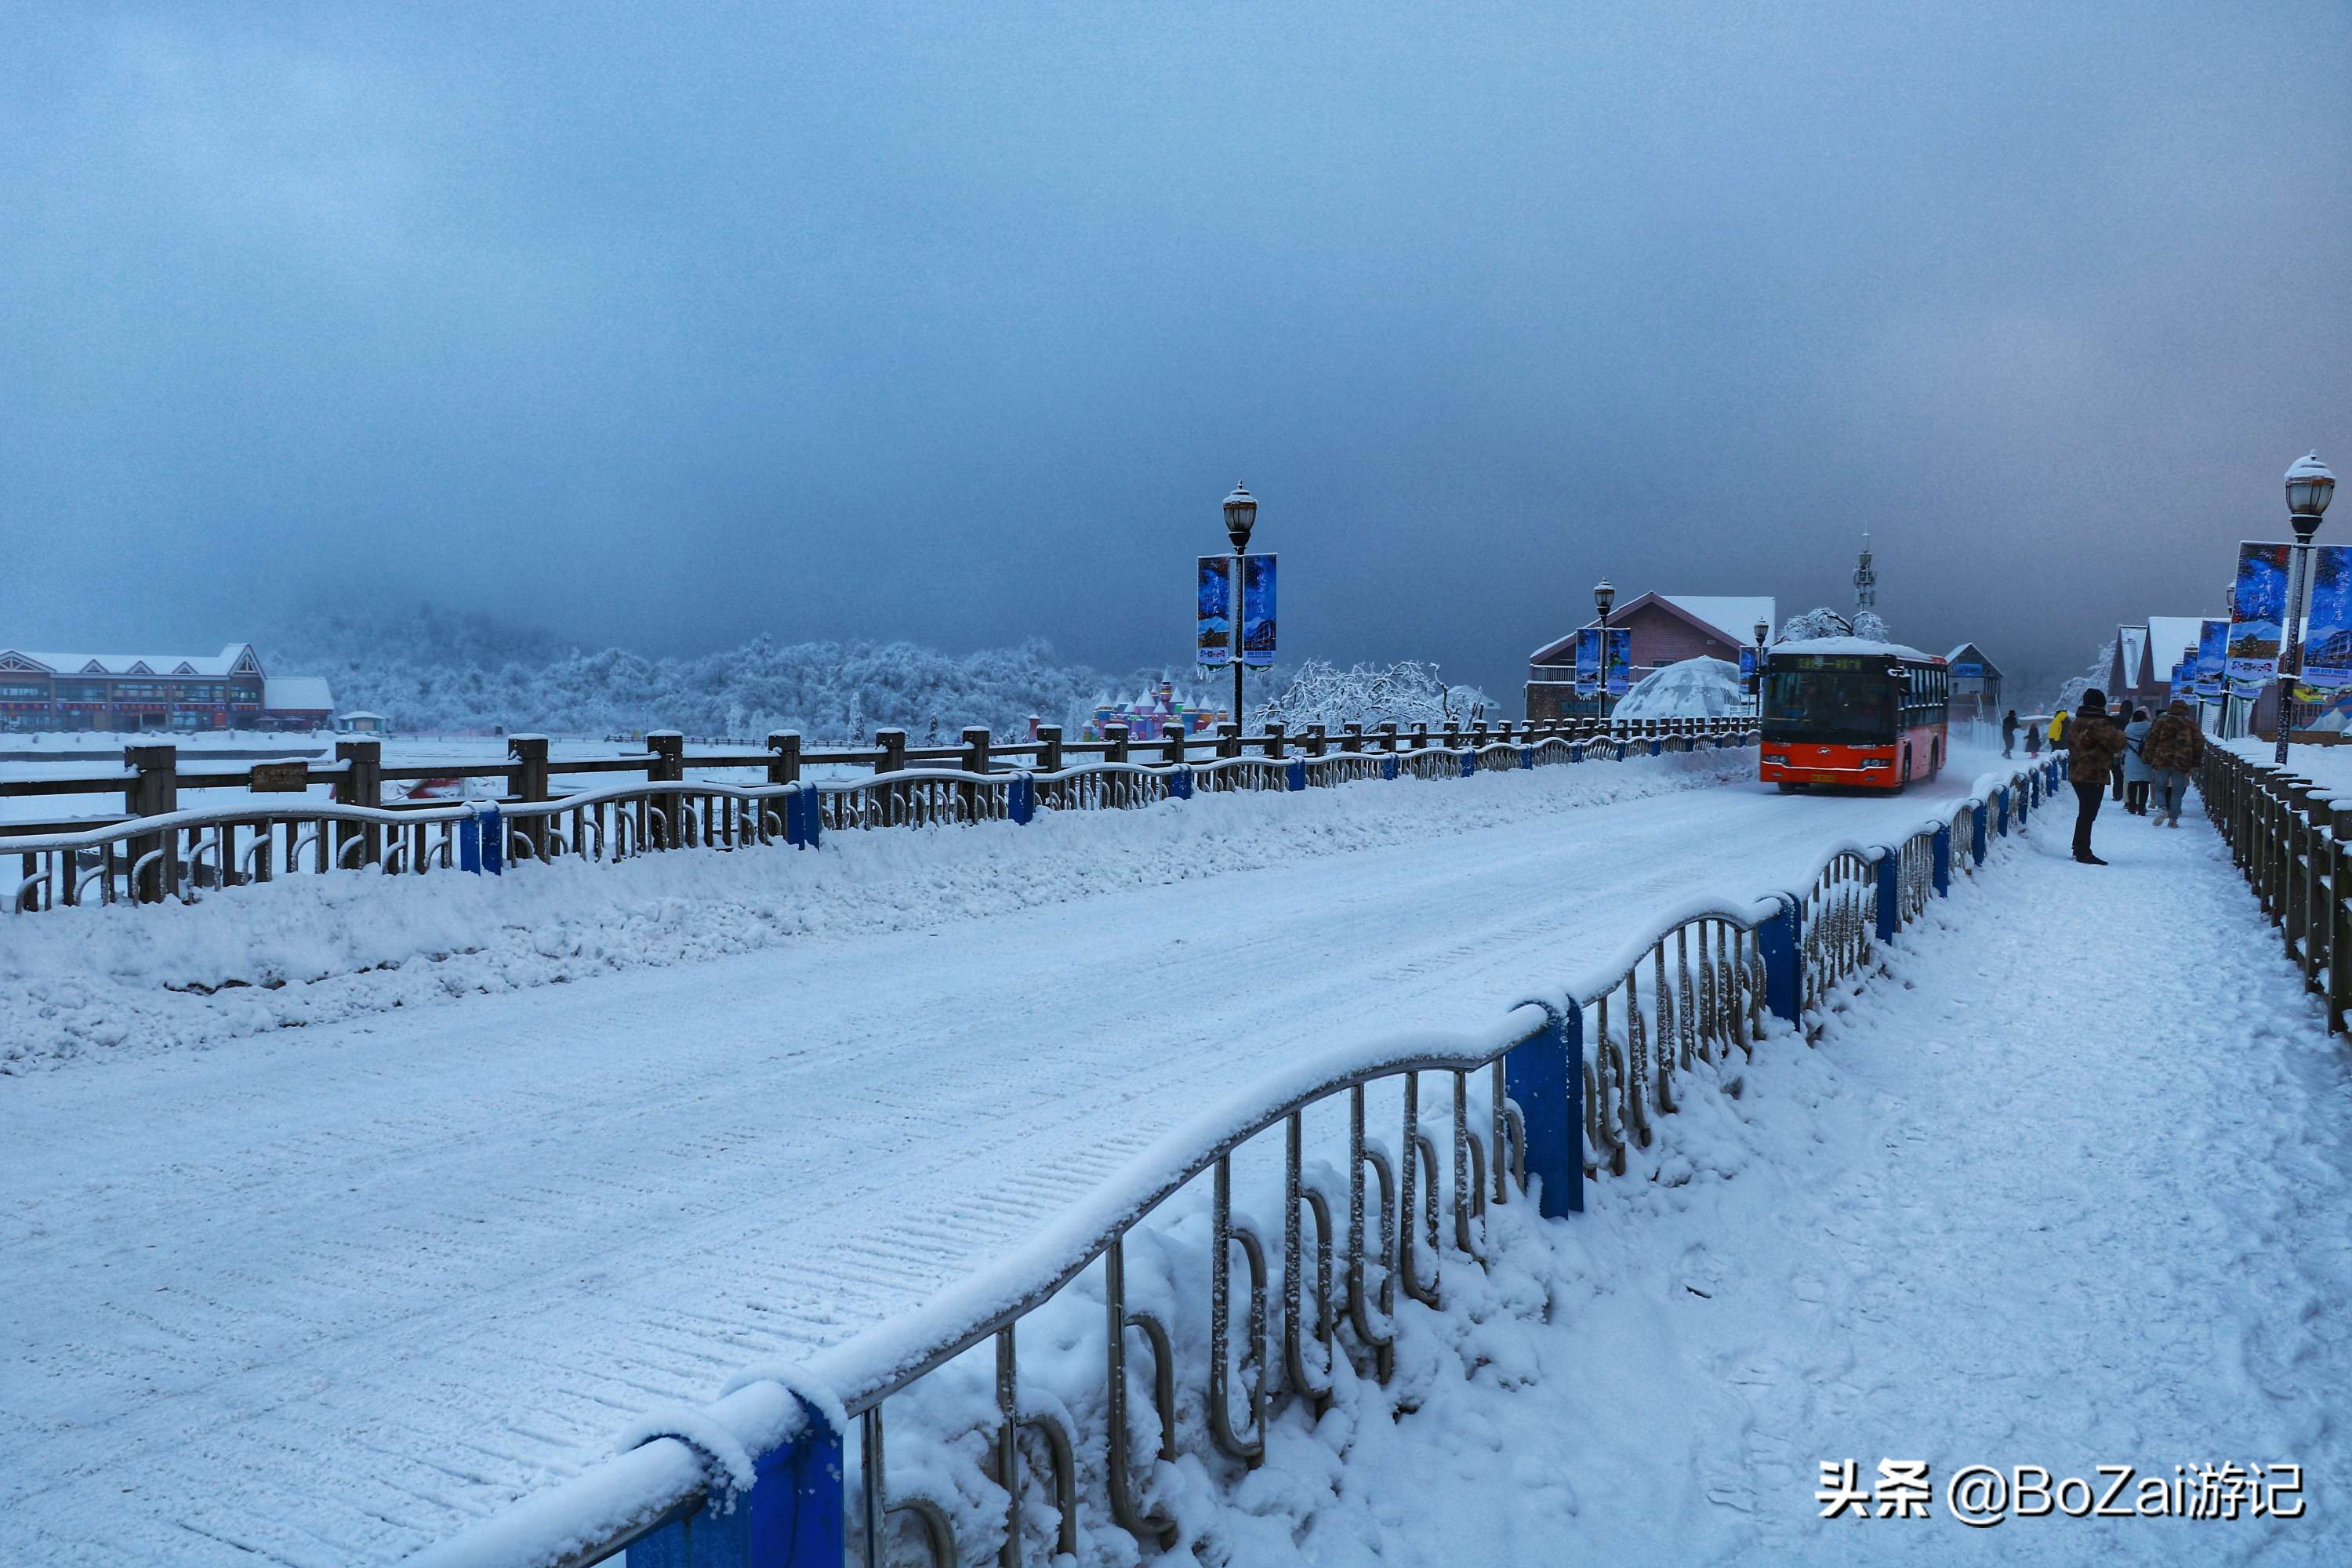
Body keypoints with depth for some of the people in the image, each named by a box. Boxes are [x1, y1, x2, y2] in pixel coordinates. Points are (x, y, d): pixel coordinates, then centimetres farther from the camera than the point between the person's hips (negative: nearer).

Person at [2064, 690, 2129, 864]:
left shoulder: (2075, 723, 12)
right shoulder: (2099, 724, -16)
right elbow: (2116, 743, -17)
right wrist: (2120, 734, 3)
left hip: (2076, 773, 9)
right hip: (2094, 775, -9)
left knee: (2084, 812, 18)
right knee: (2088, 813, -6)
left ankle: (2079, 849, 24)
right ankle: (2084, 853, -6)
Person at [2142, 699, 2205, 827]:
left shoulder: (2161, 722, 3)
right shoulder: (2191, 724, 7)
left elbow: (2151, 741, 0)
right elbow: (2199, 743, 7)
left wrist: (2147, 758, 5)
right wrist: (2196, 761, 14)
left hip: (2161, 761, -1)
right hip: (2182, 763, 1)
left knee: (2160, 788, 10)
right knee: (2177, 792, 7)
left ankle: (2162, 808, -17)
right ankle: (2173, 819, 5)